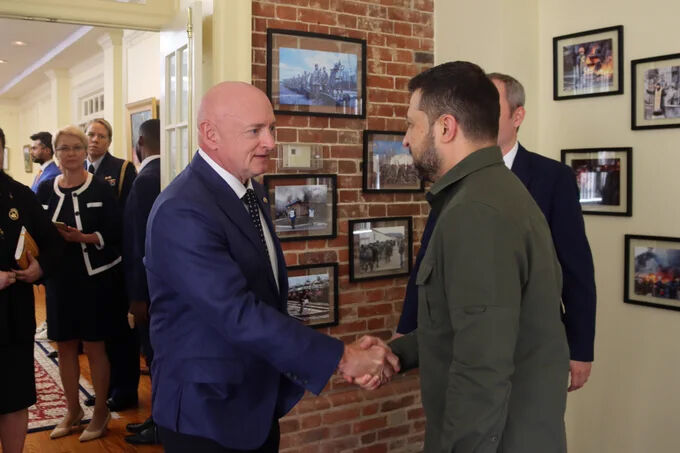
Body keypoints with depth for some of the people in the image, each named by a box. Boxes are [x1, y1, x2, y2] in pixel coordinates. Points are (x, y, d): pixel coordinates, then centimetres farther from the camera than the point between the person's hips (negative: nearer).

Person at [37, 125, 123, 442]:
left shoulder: (101, 188, -6)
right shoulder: (45, 190, 5)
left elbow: (115, 233, -9)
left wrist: (82, 237, -22)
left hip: (93, 278, -4)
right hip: (59, 279, 4)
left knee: (94, 347, 5)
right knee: (65, 346, 12)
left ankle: (101, 411, 22)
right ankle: (73, 410, 29)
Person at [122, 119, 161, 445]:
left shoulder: (146, 179, -20)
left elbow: (142, 241, -22)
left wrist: (138, 294, -17)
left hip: (151, 284, -9)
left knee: (156, 353, 2)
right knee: (161, 352, 17)